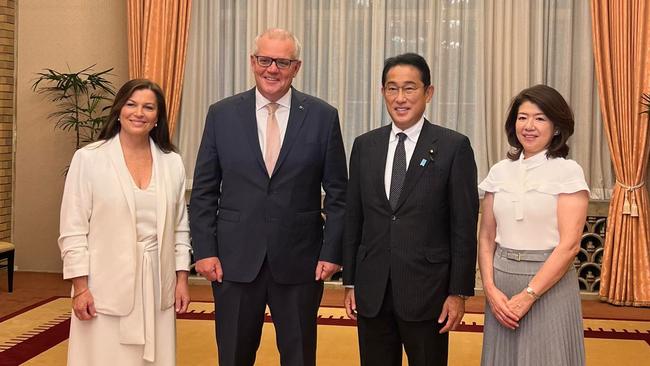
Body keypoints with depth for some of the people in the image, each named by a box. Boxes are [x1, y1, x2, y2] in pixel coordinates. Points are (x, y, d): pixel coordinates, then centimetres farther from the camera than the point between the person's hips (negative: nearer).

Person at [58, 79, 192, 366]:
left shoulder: (172, 162, 7)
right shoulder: (88, 159, -4)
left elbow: (180, 227, 11)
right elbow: (73, 229, -4)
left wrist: (182, 278, 7)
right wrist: (80, 286, -8)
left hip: (158, 288, 3)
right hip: (106, 288, -3)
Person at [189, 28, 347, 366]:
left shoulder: (323, 117, -1)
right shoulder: (221, 114, 2)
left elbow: (337, 193, 2)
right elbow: (203, 191, 4)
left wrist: (331, 252, -4)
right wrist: (204, 250, -3)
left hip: (300, 262, 0)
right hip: (235, 261, 1)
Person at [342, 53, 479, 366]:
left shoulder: (454, 147, -4)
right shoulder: (364, 146, 7)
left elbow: (464, 226, -5)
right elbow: (353, 219, 9)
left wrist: (459, 293, -7)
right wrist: (350, 282, 8)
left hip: (427, 291, -3)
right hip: (371, 292, 3)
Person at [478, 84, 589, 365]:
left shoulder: (568, 171, -7)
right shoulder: (500, 171, 5)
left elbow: (569, 244, -13)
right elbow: (486, 238, 7)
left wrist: (528, 295, -16)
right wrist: (490, 288, -7)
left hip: (550, 284, -4)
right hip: (501, 283, 4)